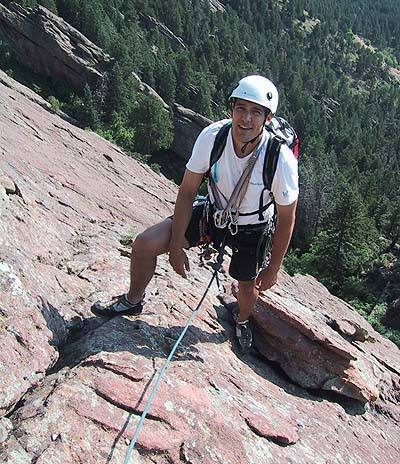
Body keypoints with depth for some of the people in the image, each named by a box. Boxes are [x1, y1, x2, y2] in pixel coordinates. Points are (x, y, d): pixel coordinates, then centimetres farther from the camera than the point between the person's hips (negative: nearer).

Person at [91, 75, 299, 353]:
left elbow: (287, 218, -15)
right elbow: (188, 192, -15)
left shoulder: (282, 160, -31)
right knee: (145, 244, -9)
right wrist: (176, 246, -12)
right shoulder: (212, 136, -26)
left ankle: (242, 321, 53)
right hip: (213, 211, 2)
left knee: (248, 290, 12)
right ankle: (133, 301, 22)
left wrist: (273, 269, -8)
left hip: (252, 228, -1)